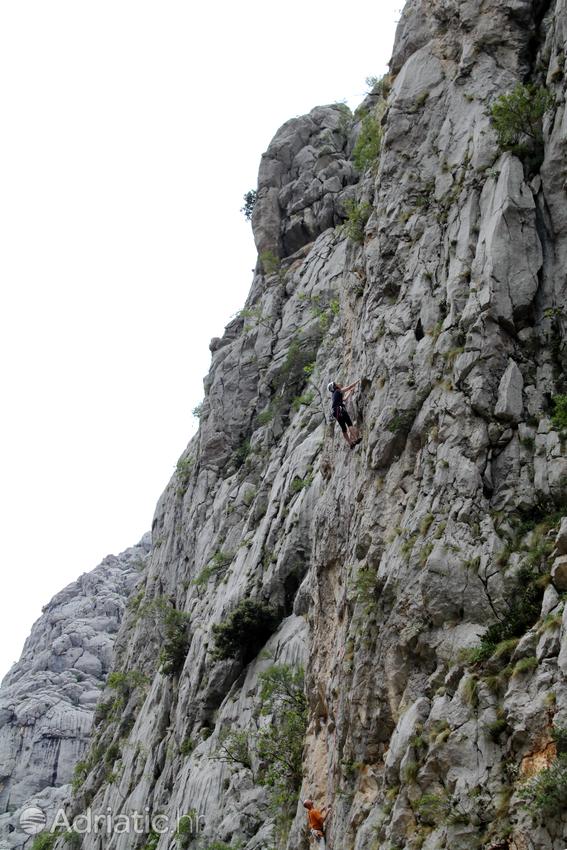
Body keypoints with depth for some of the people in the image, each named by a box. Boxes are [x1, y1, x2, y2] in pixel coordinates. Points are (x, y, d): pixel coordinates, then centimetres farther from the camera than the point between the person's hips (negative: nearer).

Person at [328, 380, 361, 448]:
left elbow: (344, 399, 42)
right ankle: (355, 438, -33)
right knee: (349, 424, -18)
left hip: (336, 412, 9)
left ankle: (350, 443, 1)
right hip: (340, 409, -9)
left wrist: (350, 391, 51)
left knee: (344, 428, 5)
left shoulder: (335, 394, 28)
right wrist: (357, 382, 20)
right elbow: (349, 387, 7)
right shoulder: (338, 391, 5)